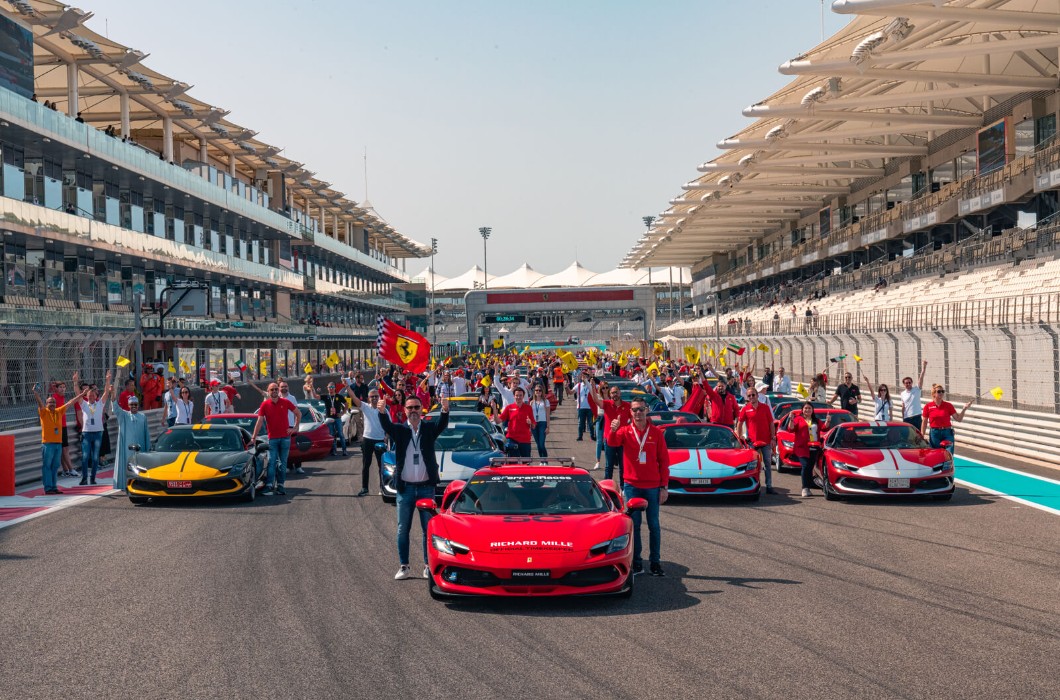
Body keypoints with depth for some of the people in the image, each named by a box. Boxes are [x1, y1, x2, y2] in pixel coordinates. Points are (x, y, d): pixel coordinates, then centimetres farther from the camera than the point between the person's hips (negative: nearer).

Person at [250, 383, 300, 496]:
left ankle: (280, 485, 11)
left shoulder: (285, 402, 0)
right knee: (271, 462, -7)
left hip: (285, 437, 1)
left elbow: (298, 414, 11)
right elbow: (259, 421, -6)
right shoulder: (265, 404, -2)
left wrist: (295, 427, 4)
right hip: (272, 438, -1)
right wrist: (254, 437, -12)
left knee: (283, 463, 5)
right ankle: (269, 486, -10)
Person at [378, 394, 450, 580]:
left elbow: (442, 424, -17)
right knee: (403, 529, 6)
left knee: (429, 528, 5)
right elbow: (386, 425, -18)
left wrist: (445, 410, -39)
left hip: (426, 487, 0)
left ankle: (428, 565, 14)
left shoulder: (429, 428, 3)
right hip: (405, 487, 0)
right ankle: (404, 567, 14)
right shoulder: (399, 430, 2)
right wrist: (382, 411, -40)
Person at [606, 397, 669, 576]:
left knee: (654, 525, 5)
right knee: (634, 524, 4)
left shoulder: (656, 432, 1)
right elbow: (612, 443, -21)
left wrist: (663, 486, -2)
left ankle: (655, 562, 12)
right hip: (632, 486, 0)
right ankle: (636, 562, 11)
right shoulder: (625, 431, 0)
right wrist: (613, 430, -44)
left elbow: (664, 460, 2)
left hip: (652, 486, 0)